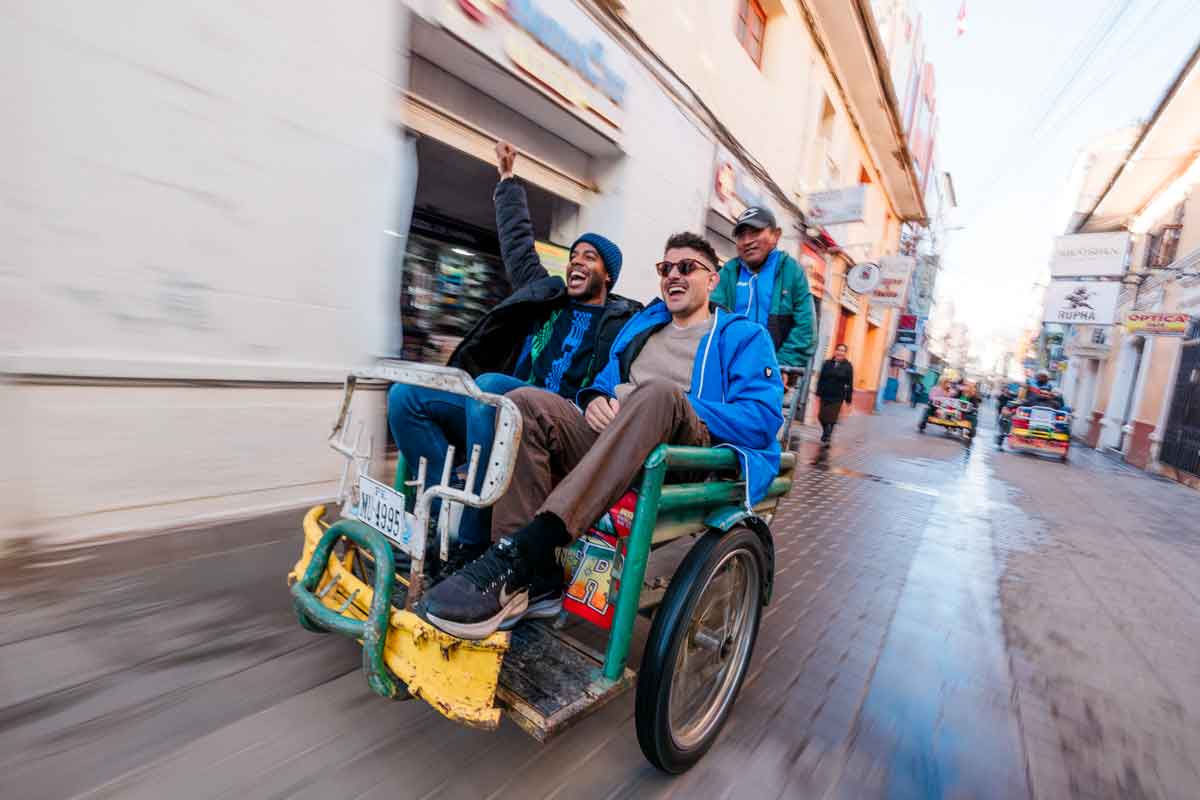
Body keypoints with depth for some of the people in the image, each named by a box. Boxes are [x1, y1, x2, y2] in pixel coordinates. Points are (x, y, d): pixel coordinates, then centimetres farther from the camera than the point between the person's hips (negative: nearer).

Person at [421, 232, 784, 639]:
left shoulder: (743, 336, 11)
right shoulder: (641, 324, 28)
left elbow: (763, 419, -3)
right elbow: (604, 382, 26)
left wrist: (677, 411, -14)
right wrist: (596, 400, 0)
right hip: (610, 442, 5)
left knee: (661, 393, -37)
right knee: (525, 403, -17)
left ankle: (518, 556, -41)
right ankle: (536, 579, -27)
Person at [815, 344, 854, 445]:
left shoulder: (848, 366, -1)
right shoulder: (827, 363, 5)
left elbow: (850, 384, -2)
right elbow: (821, 379, 5)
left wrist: (848, 399, -5)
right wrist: (818, 393, 1)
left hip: (838, 397, -2)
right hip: (825, 395, 3)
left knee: (831, 418, -4)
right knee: (822, 416, 7)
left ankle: (827, 437, 8)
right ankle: (826, 434, 33)